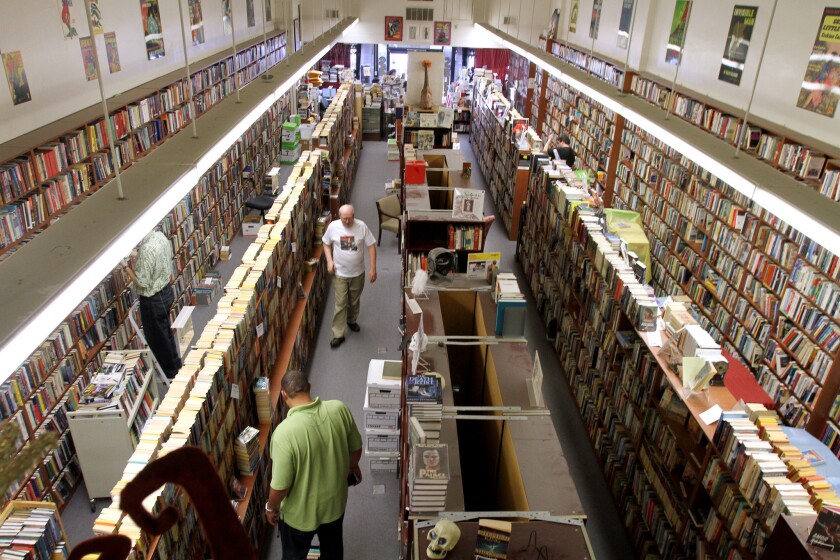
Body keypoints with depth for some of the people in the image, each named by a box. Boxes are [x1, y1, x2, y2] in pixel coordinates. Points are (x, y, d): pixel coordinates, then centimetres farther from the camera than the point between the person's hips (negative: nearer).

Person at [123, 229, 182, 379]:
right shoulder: (160, 235, -7)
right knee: (166, 331, 26)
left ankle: (169, 371, 30)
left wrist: (126, 267, -16)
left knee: (157, 338, 13)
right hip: (166, 291, 9)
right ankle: (175, 362, 44)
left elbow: (142, 283, -24)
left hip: (153, 300, -9)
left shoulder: (146, 250, -33)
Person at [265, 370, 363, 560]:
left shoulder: (284, 432, -35)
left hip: (300, 512, -4)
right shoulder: (339, 409, -21)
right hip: (335, 501, 4)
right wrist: (352, 466, 17)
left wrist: (271, 507, -3)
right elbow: (356, 448, -5)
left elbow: (280, 485, -25)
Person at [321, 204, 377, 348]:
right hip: (340, 273, -1)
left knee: (354, 301, 19)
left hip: (358, 273, 1)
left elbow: (371, 246, -9)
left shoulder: (362, 226, -14)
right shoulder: (333, 226, -12)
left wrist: (373, 268, -13)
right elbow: (326, 243, 4)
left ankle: (352, 321, 47)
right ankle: (338, 334, 11)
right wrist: (329, 261, -9)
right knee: (340, 304, 1)